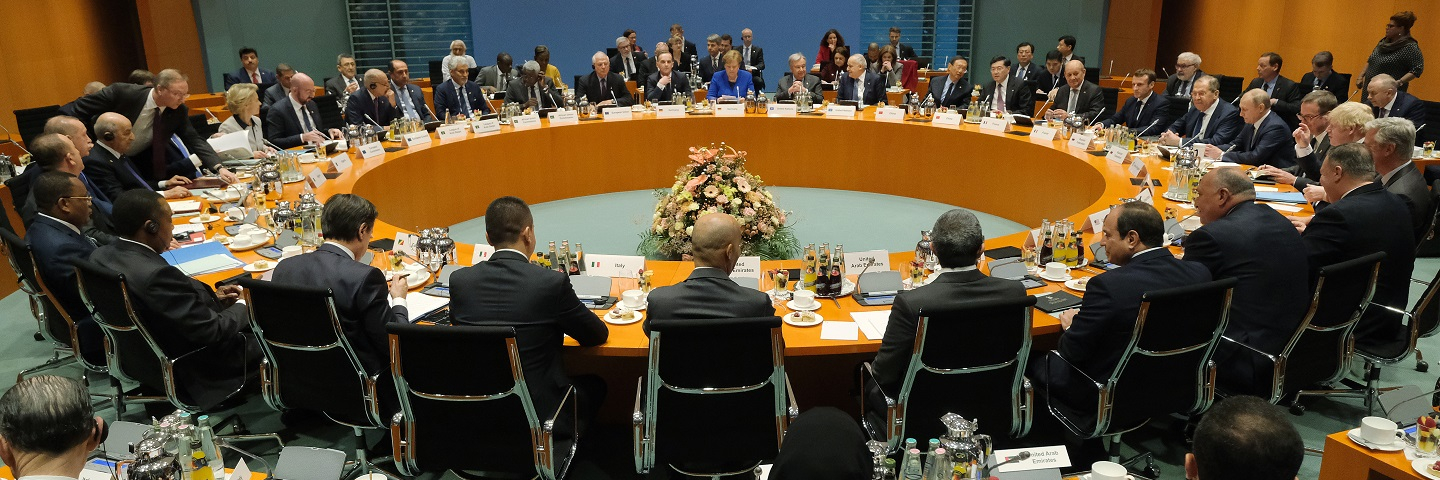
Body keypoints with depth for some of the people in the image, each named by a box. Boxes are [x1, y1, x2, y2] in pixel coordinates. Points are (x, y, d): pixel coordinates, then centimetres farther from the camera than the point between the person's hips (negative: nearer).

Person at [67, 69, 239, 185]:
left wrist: (219, 167, -35)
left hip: (143, 158, 4)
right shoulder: (122, 93, -27)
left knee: (186, 168, -11)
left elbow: (194, 140, -20)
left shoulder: (179, 111, -17)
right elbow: (81, 107, -15)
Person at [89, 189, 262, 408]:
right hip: (188, 374, -9)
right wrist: (242, 308, -7)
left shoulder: (101, 256, -7)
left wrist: (212, 297, 6)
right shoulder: (157, 274, -33)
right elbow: (211, 330, -25)